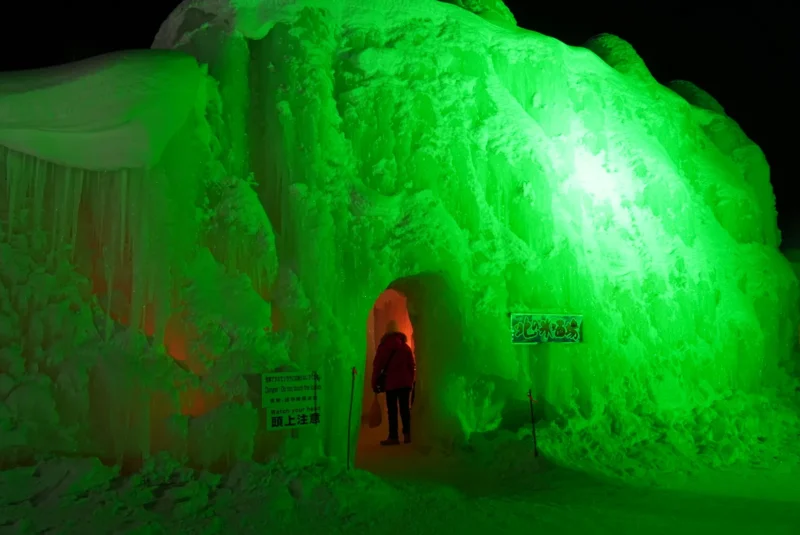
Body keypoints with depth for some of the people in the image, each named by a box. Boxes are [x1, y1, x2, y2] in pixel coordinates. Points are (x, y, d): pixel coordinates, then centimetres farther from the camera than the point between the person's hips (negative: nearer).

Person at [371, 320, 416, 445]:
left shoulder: (384, 346, 0)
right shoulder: (406, 346, 14)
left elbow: (378, 365, -3)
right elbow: (412, 365, 13)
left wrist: (374, 382, 1)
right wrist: (411, 381, 18)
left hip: (392, 383, -4)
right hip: (405, 382, 4)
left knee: (392, 410, -4)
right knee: (405, 408, 8)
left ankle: (394, 437, -6)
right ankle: (407, 435, 7)